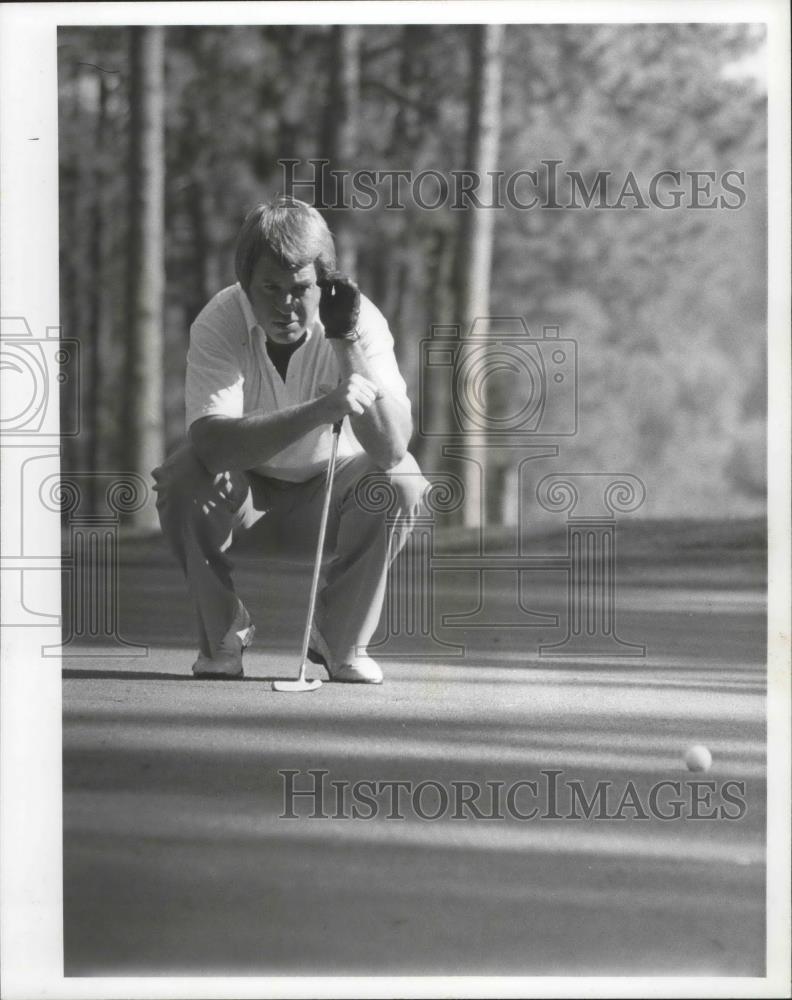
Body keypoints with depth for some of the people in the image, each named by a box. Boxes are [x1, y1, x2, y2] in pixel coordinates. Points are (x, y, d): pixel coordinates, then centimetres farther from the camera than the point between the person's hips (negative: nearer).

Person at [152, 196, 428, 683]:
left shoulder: (361, 321, -24)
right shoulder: (218, 323, -26)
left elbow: (391, 449, -35)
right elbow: (211, 442, -42)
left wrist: (347, 346, -43)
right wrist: (321, 410, -54)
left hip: (327, 483, 1)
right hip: (243, 481, -1)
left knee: (400, 483, -28)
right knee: (183, 478, -32)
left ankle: (342, 640, -7)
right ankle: (223, 631, -7)